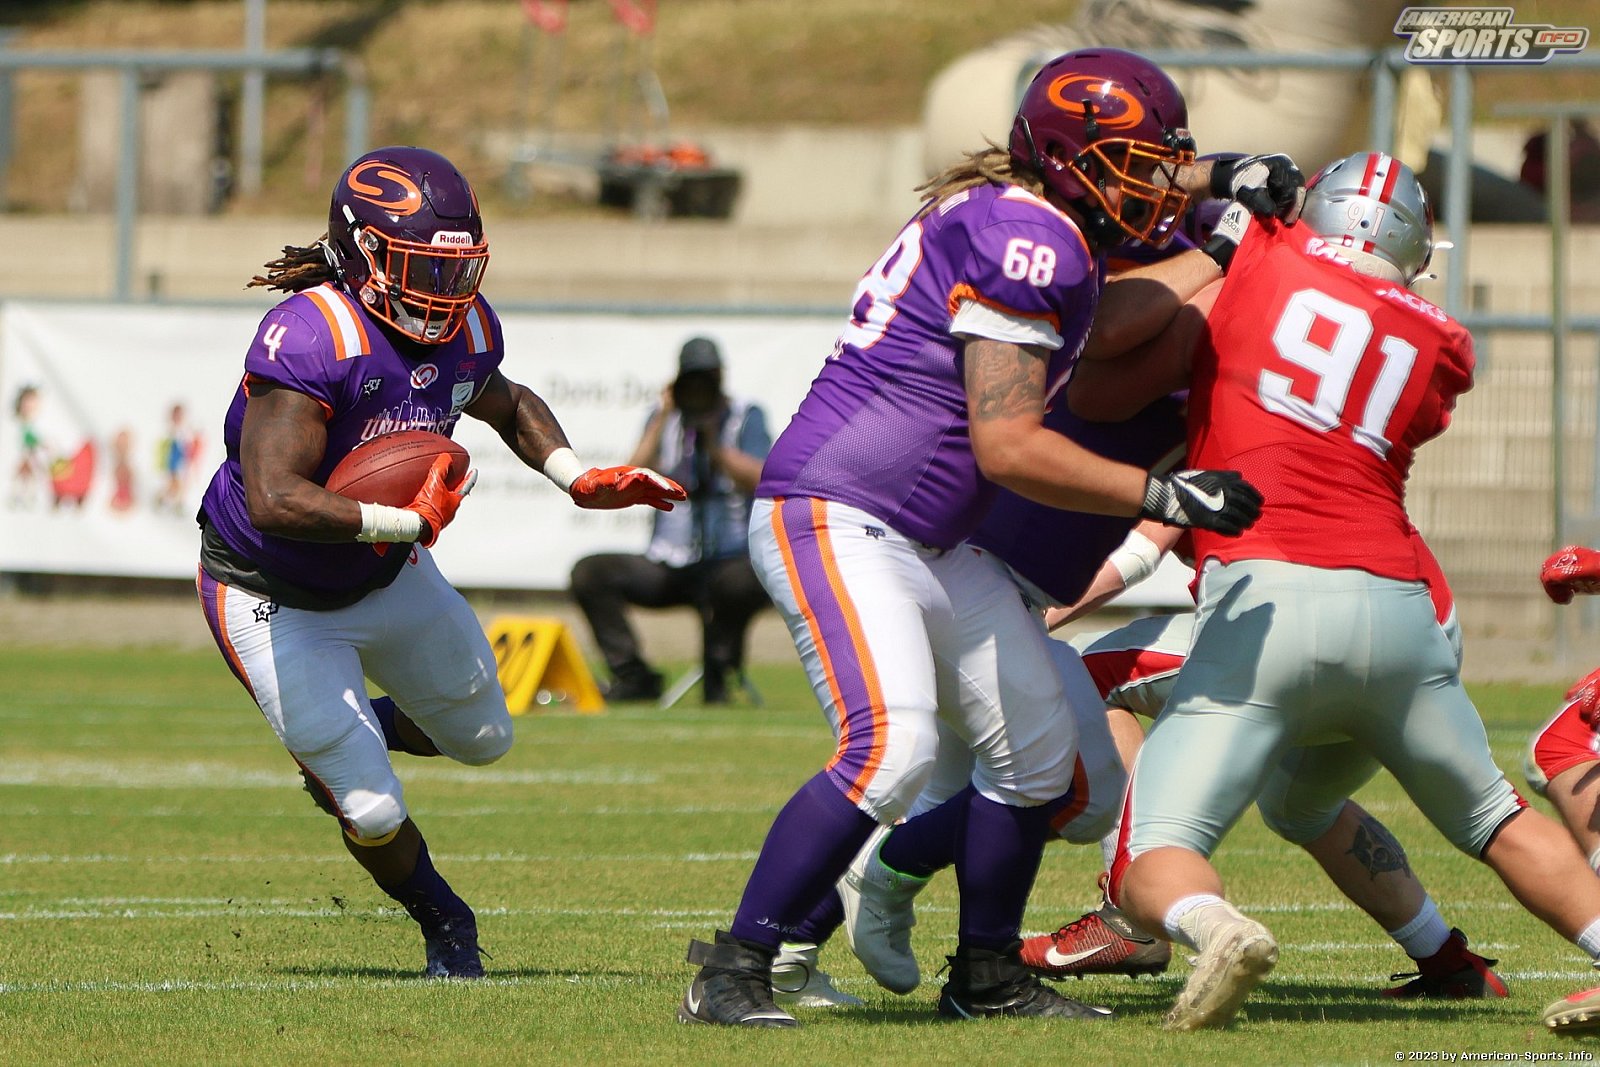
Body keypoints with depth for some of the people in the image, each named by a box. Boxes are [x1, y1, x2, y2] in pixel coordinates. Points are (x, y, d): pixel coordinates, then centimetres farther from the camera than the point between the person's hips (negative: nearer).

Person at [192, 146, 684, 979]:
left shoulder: (464, 331, -11)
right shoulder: (310, 339, -35)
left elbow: (508, 406, 14)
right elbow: (274, 502, -43)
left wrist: (581, 480, -3)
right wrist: (411, 523, -37)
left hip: (386, 571, 7)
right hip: (276, 600, -7)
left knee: (482, 737, 22)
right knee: (372, 813, -5)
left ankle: (350, 734, 50)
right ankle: (444, 926, 25)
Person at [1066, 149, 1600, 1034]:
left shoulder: (1259, 264, 6)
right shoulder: (1443, 350, 14)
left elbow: (1097, 395, 6)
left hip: (1264, 604, -3)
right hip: (1395, 608, 4)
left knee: (1152, 861, -3)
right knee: (1493, 819, 27)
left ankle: (1216, 930, -35)